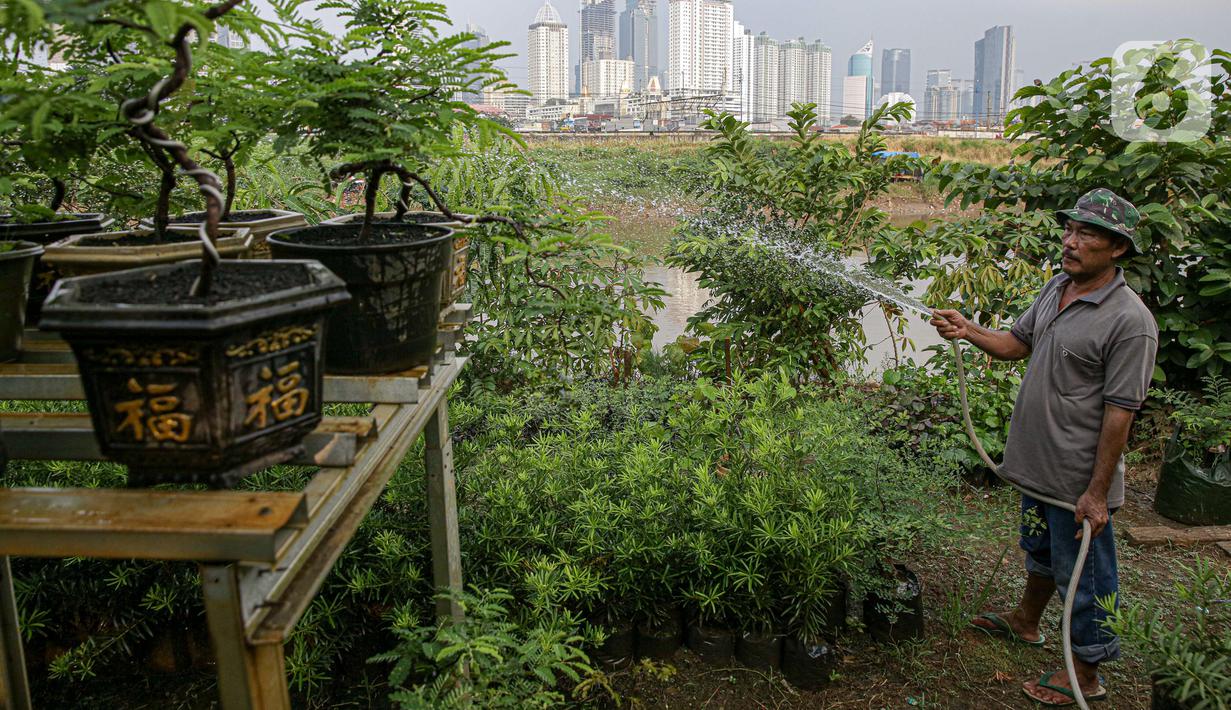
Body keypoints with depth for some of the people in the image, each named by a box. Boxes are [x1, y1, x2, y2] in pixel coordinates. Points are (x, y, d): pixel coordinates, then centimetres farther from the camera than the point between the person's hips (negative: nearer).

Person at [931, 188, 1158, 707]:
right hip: (1038, 466, 8)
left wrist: (1097, 492, -20)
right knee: (1040, 552, 29)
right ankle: (1026, 623, 51)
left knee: (1082, 576, 9)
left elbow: (1119, 413, -22)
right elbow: (1017, 344, 13)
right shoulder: (1056, 288, 2)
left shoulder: (1129, 321, -23)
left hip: (1079, 480, -8)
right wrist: (968, 331, -5)